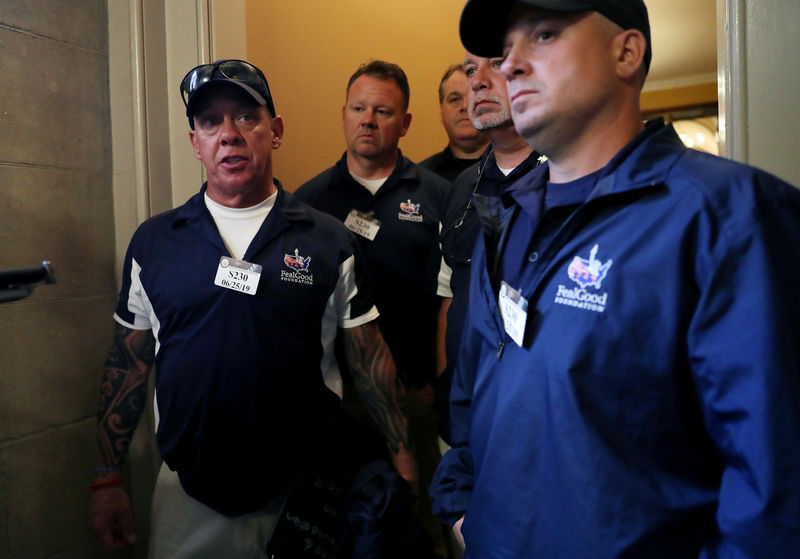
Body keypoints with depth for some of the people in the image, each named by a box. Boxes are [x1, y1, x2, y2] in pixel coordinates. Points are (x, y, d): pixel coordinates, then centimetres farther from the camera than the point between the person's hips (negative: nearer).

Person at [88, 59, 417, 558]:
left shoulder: (329, 241, -5)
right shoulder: (153, 242, 0)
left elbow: (369, 358, -1)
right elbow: (129, 364, 5)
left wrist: (403, 461, -4)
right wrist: (108, 480, 5)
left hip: (306, 492, -1)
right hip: (188, 496, 2)